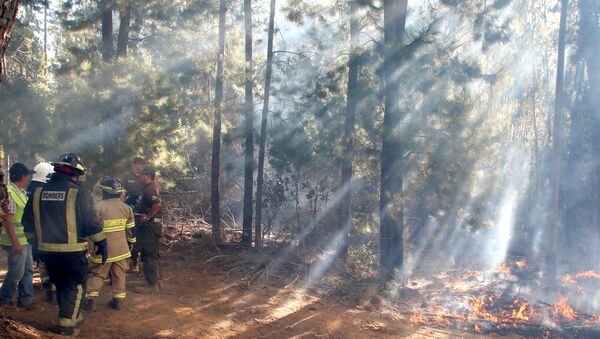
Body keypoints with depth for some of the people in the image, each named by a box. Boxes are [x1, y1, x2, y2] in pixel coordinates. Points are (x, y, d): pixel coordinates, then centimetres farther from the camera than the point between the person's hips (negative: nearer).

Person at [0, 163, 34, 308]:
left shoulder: (21, 192, 12)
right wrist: (15, 241, -23)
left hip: (24, 240, 9)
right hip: (16, 242, -9)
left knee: (28, 270, 13)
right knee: (16, 273, 0)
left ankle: (26, 299, 22)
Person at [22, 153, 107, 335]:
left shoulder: (38, 192, 4)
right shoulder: (79, 194, -12)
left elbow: (28, 224, 11)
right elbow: (92, 224, -11)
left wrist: (36, 244, 23)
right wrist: (101, 244, -1)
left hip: (47, 250, 5)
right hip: (73, 251, -5)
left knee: (61, 285, 21)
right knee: (75, 286, 8)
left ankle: (73, 317, 34)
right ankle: (67, 323, 4)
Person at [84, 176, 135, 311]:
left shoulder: (98, 206, -14)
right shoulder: (125, 208, 2)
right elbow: (130, 229, 11)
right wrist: (130, 243, 25)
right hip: (121, 249, 4)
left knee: (96, 274, 9)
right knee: (119, 275, 12)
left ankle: (91, 299, 3)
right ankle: (118, 300, 16)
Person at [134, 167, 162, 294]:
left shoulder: (149, 190, -16)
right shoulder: (147, 189, 17)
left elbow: (157, 204, -31)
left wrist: (146, 217, -23)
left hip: (149, 226, -11)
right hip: (148, 227, 11)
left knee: (149, 255, -6)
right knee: (152, 255, 18)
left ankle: (152, 285, -2)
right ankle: (155, 280, 27)